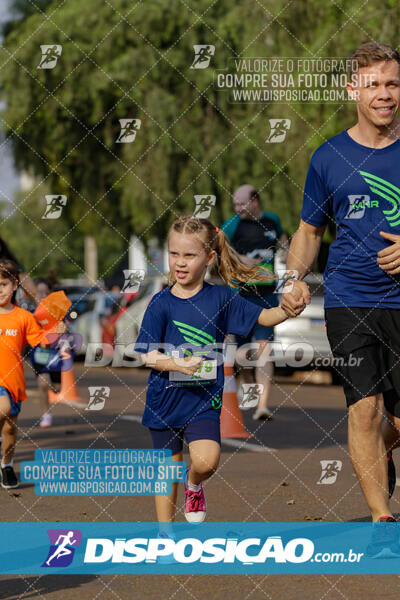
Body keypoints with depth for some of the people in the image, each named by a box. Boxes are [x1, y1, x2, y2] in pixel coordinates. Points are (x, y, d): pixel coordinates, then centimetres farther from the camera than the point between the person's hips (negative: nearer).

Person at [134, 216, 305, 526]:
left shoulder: (221, 298, -2)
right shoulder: (161, 303, -5)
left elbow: (262, 316, 0)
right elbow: (148, 355, -9)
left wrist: (288, 311, -21)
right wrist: (178, 364, -27)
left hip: (204, 398, 0)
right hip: (166, 397, 0)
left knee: (206, 460, -18)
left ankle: (194, 485, 17)